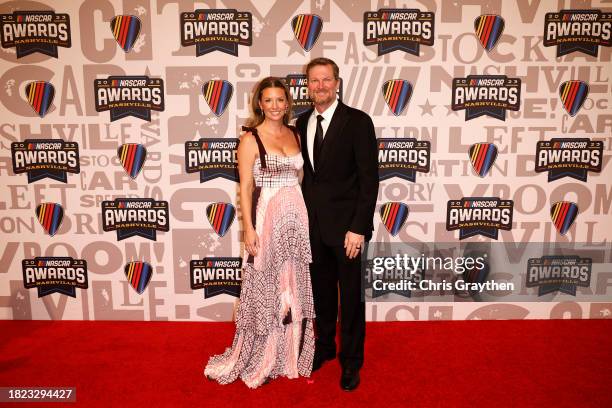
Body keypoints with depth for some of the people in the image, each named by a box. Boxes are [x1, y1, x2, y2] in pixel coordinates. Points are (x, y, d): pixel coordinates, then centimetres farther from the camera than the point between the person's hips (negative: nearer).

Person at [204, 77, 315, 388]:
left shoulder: (295, 134, 11)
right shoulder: (250, 139, -4)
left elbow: (302, 177, 13)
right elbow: (245, 189, -7)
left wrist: (307, 217, 7)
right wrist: (248, 229, -14)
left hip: (299, 217, 5)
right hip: (267, 219, -5)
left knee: (295, 289, 12)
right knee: (266, 290, 5)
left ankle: (292, 355, 29)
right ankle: (258, 362, 23)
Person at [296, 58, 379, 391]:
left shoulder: (358, 122, -9)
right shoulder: (302, 123, 7)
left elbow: (369, 179, -12)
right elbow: (306, 171, 11)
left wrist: (358, 227, -16)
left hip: (345, 224, -4)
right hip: (313, 223, 5)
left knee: (351, 296, 8)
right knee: (321, 291, 17)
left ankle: (351, 360, 27)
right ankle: (324, 346, 38)